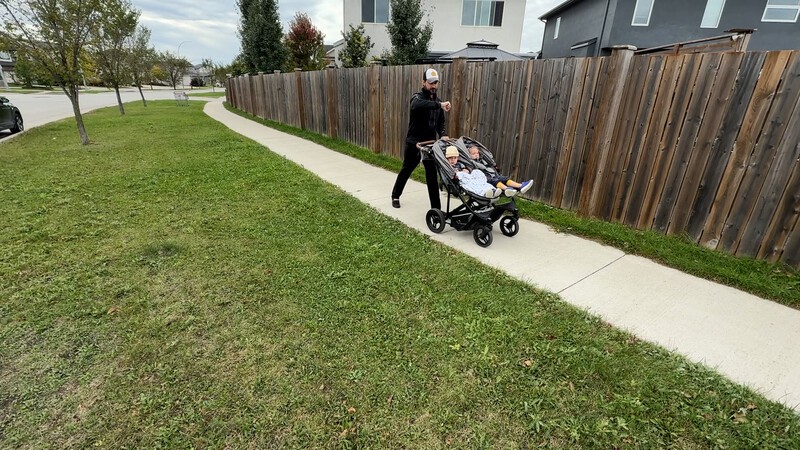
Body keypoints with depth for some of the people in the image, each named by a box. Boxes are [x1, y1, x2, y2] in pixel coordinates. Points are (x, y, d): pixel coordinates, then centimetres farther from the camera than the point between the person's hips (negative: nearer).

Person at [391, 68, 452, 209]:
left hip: (430, 143, 4)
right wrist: (439, 105, -45)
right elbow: (417, 105, -36)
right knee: (406, 170, 12)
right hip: (414, 143, -4)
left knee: (432, 175, 1)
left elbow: (440, 122, 10)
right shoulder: (417, 97, -10)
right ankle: (395, 196, 34)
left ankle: (436, 208, 5)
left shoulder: (437, 101, 10)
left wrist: (442, 135, -11)